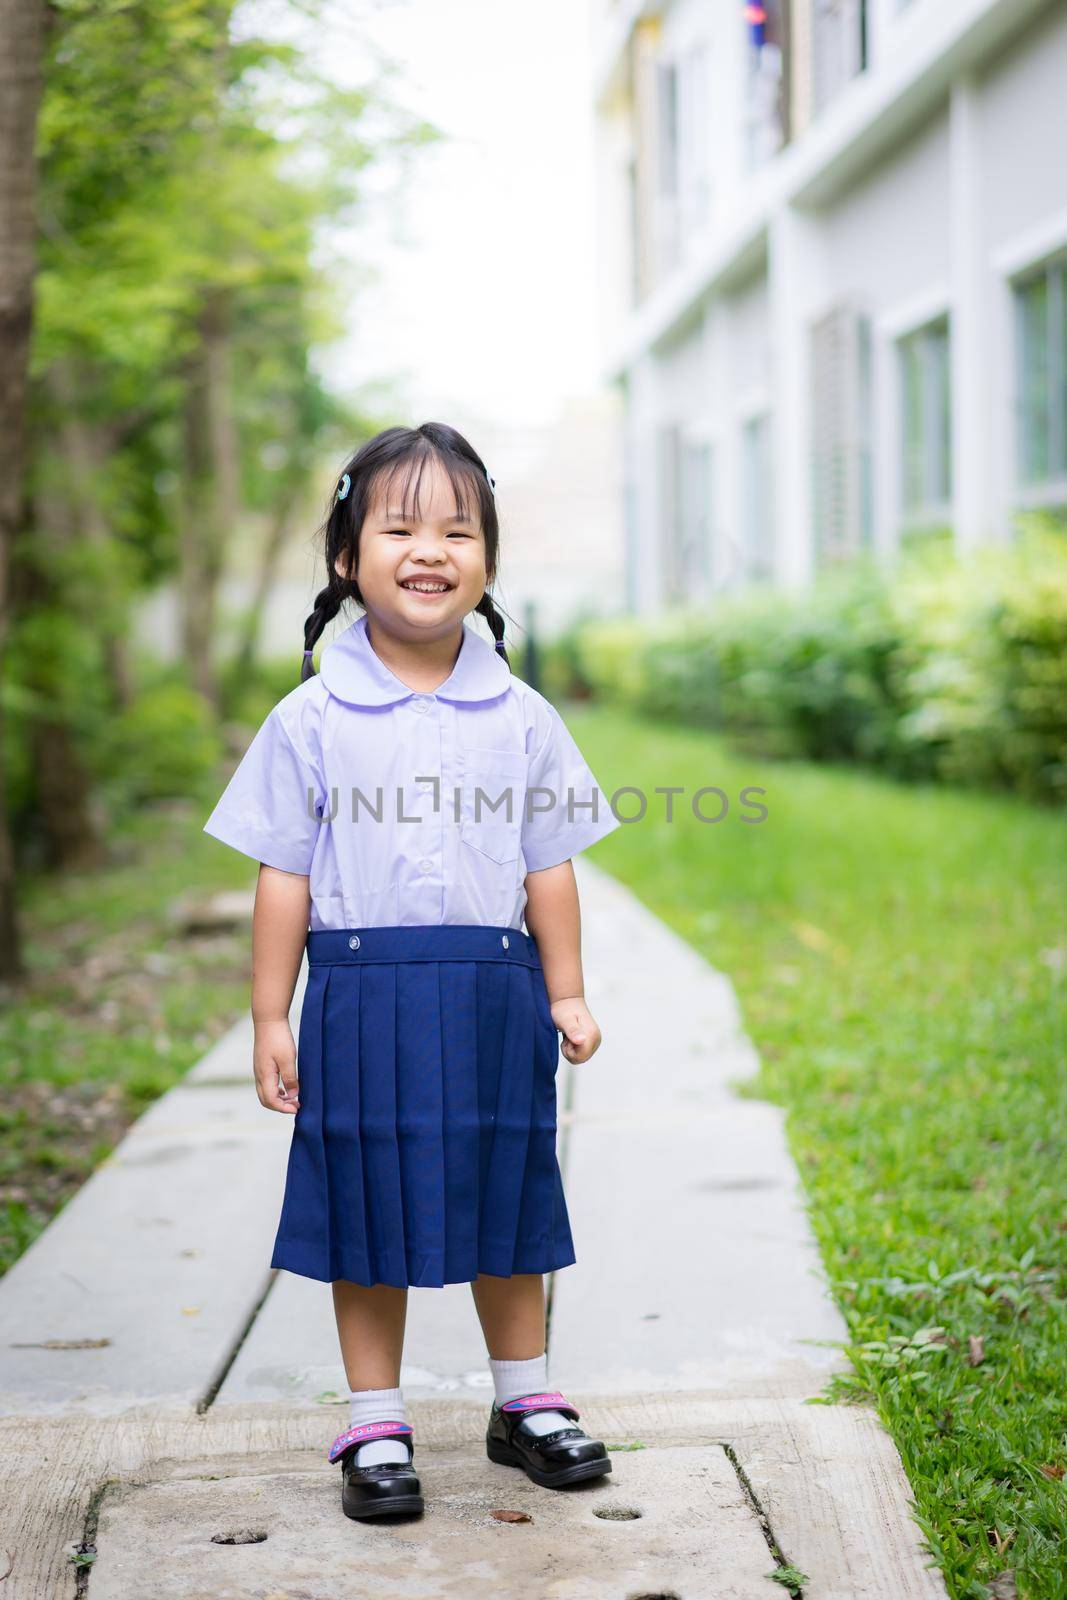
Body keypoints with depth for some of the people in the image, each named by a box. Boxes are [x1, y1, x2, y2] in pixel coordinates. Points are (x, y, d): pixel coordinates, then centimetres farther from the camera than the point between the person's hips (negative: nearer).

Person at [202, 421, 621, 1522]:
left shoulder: (521, 719, 4)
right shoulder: (312, 718, -2)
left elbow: (548, 867, 9)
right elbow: (284, 877, 0)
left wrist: (566, 995, 8)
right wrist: (270, 1019, -2)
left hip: (494, 995, 2)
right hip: (364, 992, -2)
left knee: (506, 1202, 12)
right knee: (370, 1215, 6)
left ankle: (525, 1402, 29)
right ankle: (374, 1427, 20)